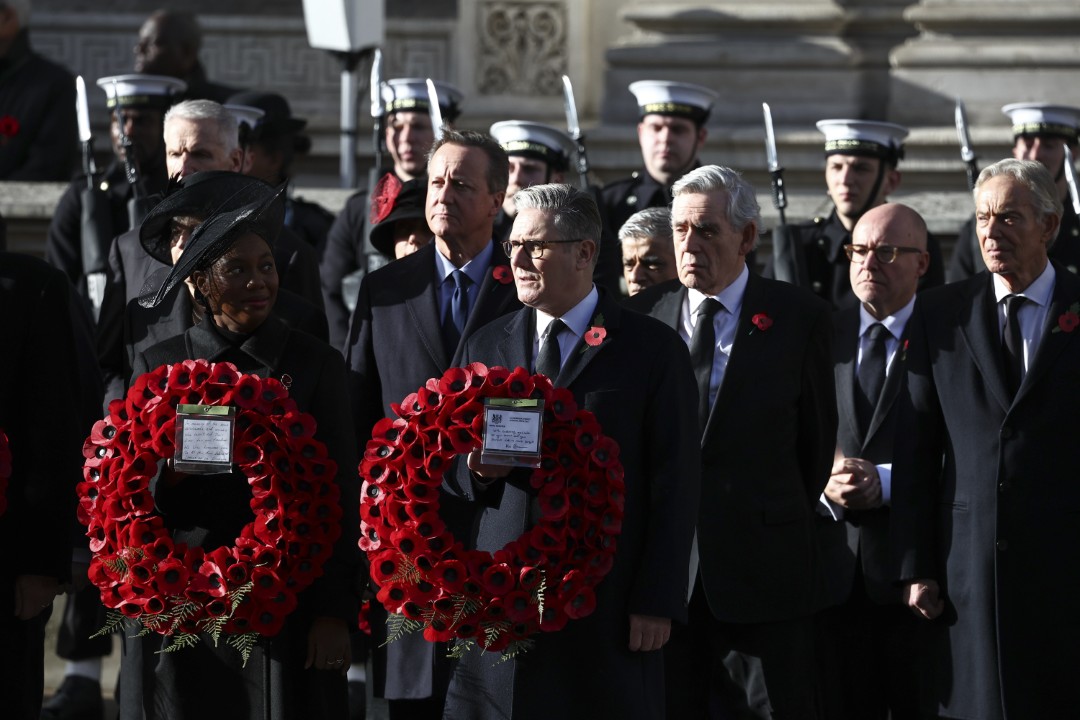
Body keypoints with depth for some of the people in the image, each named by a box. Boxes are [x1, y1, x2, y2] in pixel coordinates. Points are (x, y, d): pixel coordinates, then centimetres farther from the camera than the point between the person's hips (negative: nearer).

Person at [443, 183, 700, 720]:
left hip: (607, 604, -3)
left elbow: (675, 482, -2)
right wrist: (478, 470, -8)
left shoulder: (653, 348, 1)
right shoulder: (485, 347, 14)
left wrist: (657, 601, -9)